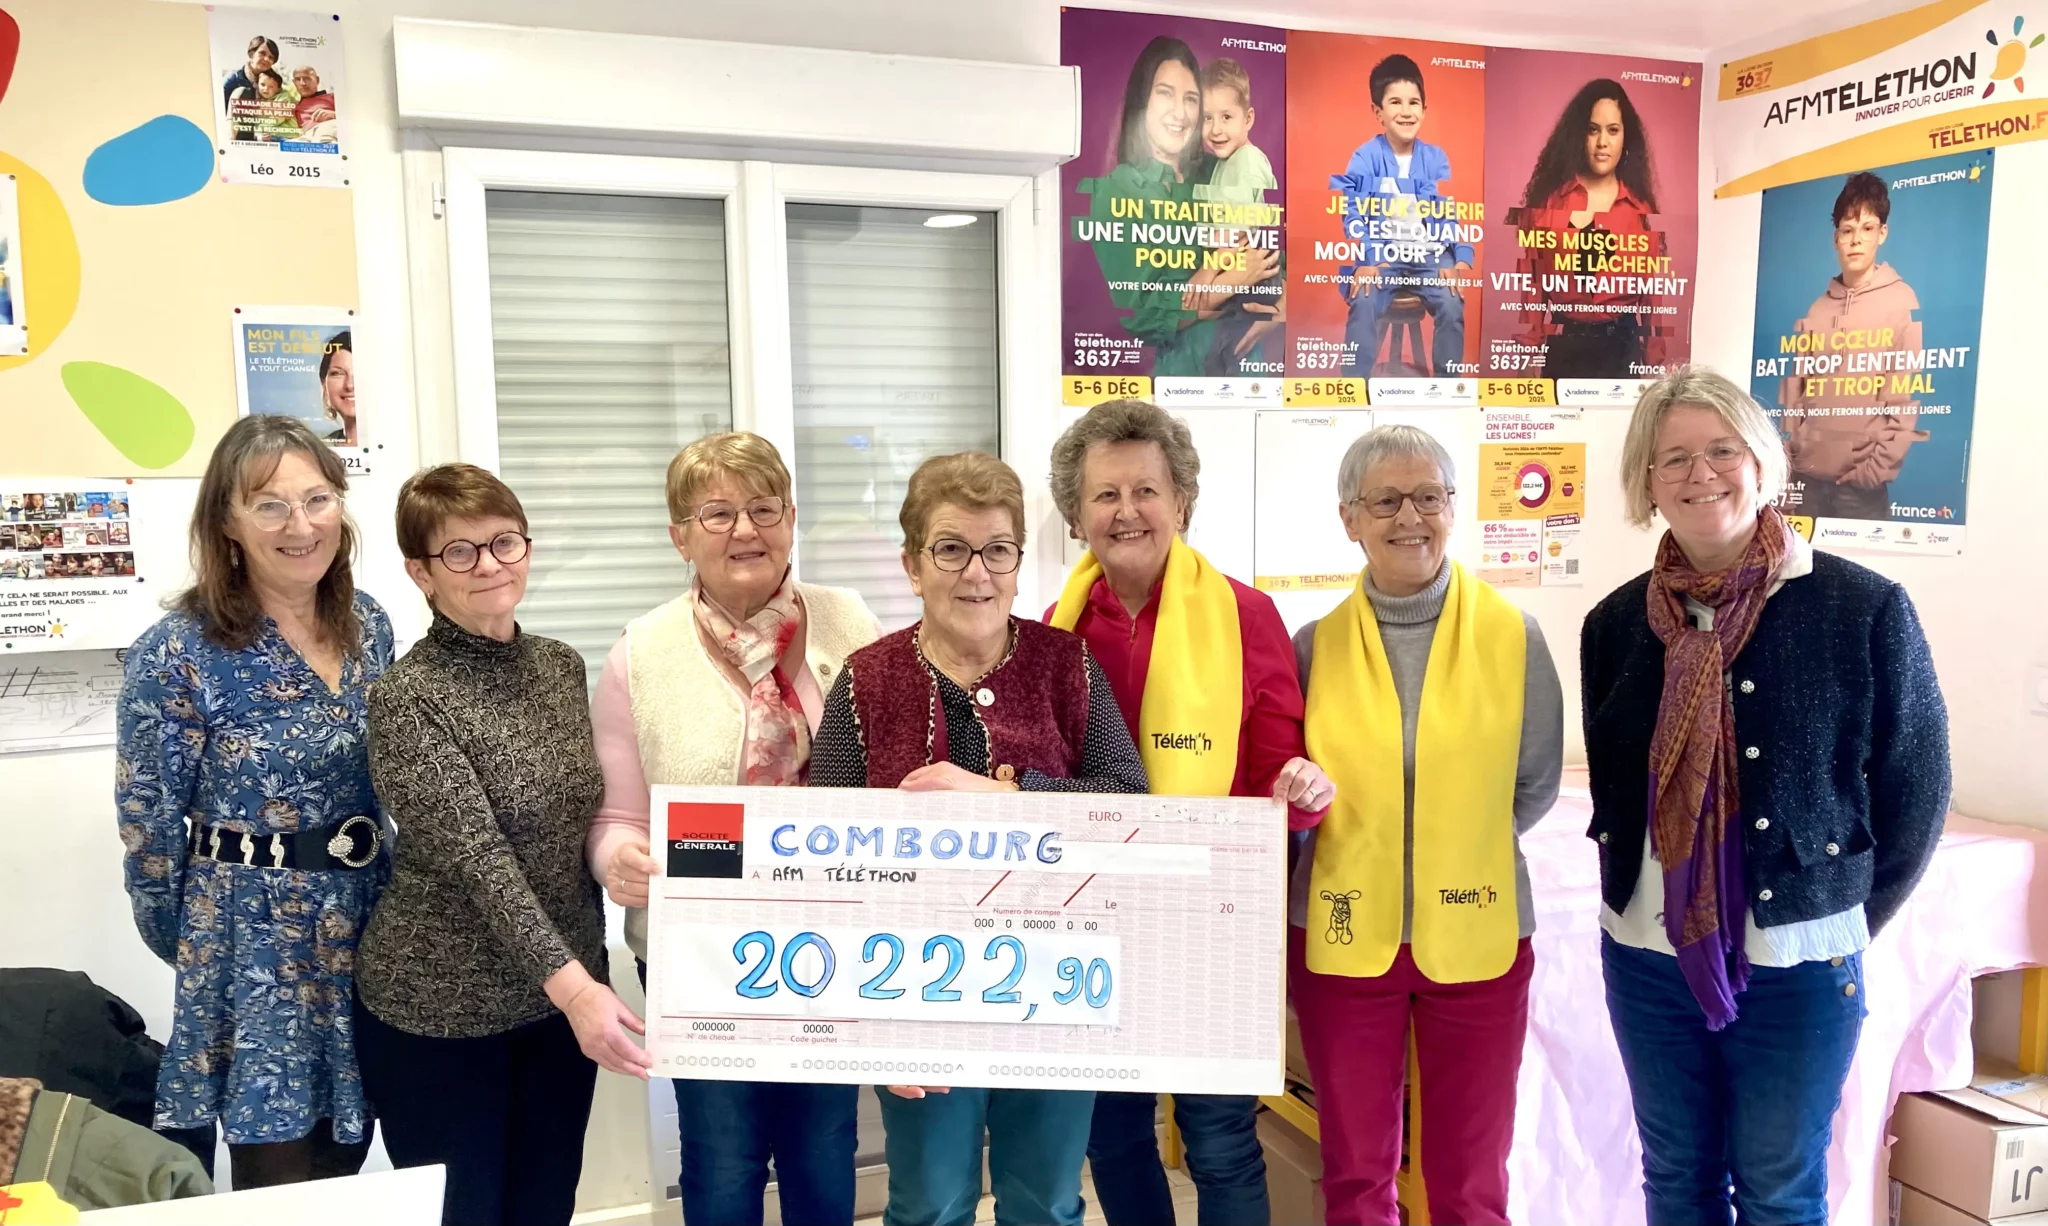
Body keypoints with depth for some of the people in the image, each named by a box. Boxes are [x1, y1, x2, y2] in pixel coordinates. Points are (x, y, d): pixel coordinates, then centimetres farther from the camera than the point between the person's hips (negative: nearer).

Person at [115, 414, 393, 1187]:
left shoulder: (368, 625, 1)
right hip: (252, 939, -5)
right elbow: (149, 825, -6)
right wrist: (190, 950, 3)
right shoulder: (177, 654, -15)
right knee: (281, 1186, 5)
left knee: (346, 1162, 17)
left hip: (364, 925, 5)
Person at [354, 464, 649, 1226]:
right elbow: (476, 859, -25)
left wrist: (582, 980, 8)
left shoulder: (563, 665, 3)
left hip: (562, 995, 5)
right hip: (439, 1012, -5)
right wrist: (572, 983, -34)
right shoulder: (409, 697, -16)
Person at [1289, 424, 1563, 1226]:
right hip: (1343, 937, 1)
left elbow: (1535, 784, 5)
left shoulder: (1514, 637, -3)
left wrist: (1462, 849, 1)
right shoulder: (1315, 645, -1)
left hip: (1476, 938, -1)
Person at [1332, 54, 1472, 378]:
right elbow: (1351, 213, -9)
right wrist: (1364, 259, -22)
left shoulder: (1436, 158, 6)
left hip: (1430, 253, 2)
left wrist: (1463, 258, -9)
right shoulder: (1364, 158, -2)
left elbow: (1452, 212, 4)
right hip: (1380, 254, -2)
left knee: (1451, 304, -22)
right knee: (1364, 303, -28)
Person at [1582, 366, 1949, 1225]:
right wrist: (1640, 895, 6)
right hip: (1647, 957, 3)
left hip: (1797, 964, -3)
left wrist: (1846, 924, 2)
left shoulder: (1865, 608, -11)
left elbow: (1915, 792, -3)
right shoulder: (1616, 624, 0)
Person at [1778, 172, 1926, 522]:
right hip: (1806, 473, 4)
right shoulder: (1815, 308, 12)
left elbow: (1910, 396, -6)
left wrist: (1878, 466, -12)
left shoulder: (1902, 302, -1)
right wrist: (1784, 451, 3)